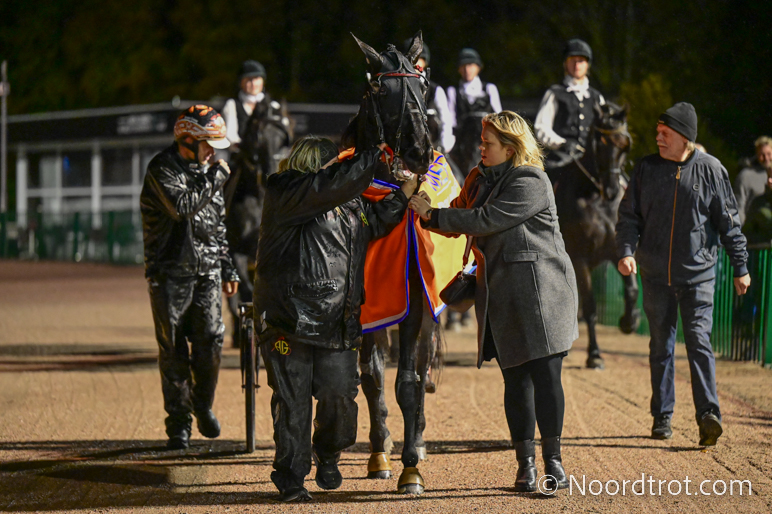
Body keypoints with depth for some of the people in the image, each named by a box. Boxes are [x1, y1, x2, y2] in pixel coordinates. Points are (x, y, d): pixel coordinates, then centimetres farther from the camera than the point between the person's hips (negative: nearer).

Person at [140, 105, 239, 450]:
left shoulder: (206, 170, 15)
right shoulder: (162, 169, -7)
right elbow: (182, 207, -25)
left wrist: (227, 269, 20)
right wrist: (215, 178, -15)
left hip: (207, 273, 5)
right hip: (170, 274, -5)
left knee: (211, 341, -6)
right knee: (173, 350, -1)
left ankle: (203, 405, 16)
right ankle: (178, 422, 7)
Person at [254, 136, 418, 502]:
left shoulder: (350, 204, 18)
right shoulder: (285, 194, -6)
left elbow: (375, 222, 33)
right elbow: (334, 184, -18)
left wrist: (403, 194, 20)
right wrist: (375, 157, -9)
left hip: (337, 320, 6)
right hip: (289, 317, -6)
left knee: (339, 395, 0)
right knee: (292, 399, 1)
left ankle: (327, 454, 28)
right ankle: (290, 476, 12)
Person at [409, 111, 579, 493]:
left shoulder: (531, 182, -11)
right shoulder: (480, 179, 16)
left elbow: (486, 221, -18)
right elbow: (458, 224, 21)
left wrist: (433, 214, -13)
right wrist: (421, 205, 6)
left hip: (538, 289, -7)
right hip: (499, 296, 7)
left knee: (545, 376, -8)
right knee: (515, 380, 5)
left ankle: (552, 461, -2)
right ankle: (525, 464, 8)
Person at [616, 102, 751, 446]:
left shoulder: (710, 170, -1)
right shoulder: (647, 169, 5)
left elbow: (729, 223, 3)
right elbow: (629, 215, 7)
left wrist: (740, 267, 2)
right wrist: (626, 251, -10)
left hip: (698, 273, -3)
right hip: (655, 275, 3)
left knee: (698, 339, -13)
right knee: (661, 346, 8)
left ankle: (708, 414, -19)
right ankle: (662, 417, 17)